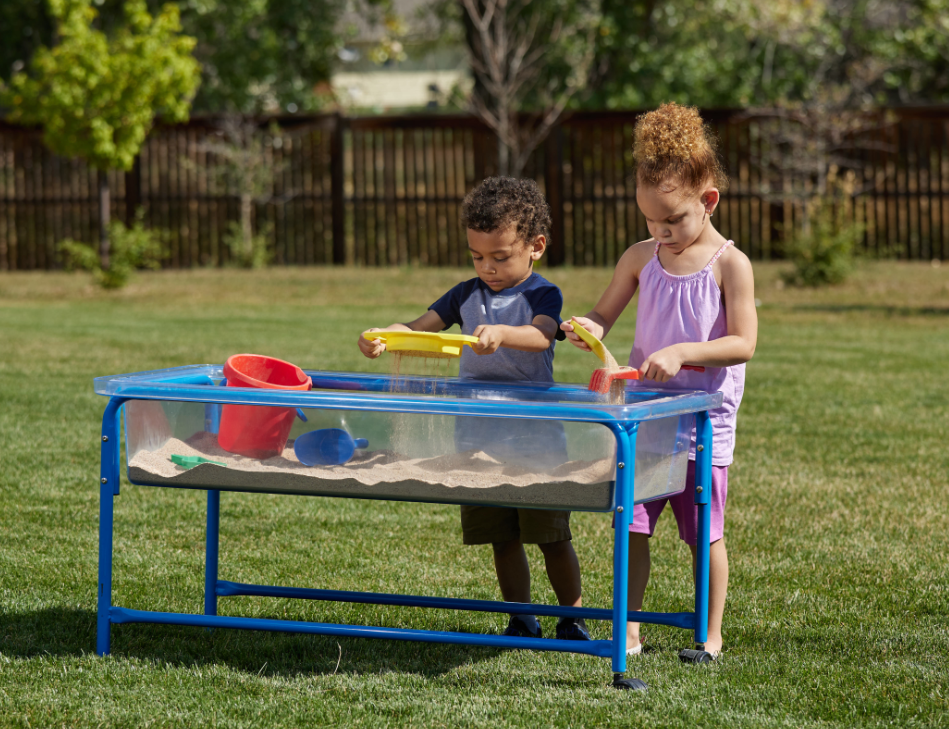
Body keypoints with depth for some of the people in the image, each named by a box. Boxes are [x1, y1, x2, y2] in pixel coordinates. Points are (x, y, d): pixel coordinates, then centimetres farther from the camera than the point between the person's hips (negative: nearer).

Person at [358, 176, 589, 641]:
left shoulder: (543, 295, -7)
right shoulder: (468, 295, 10)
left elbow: (542, 335, -28)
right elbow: (419, 327, 5)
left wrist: (502, 334, -48)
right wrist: (383, 337, -16)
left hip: (535, 433, -5)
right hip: (480, 435, 5)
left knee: (552, 535, 1)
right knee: (502, 537, 9)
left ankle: (573, 619, 15)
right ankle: (521, 620, 20)